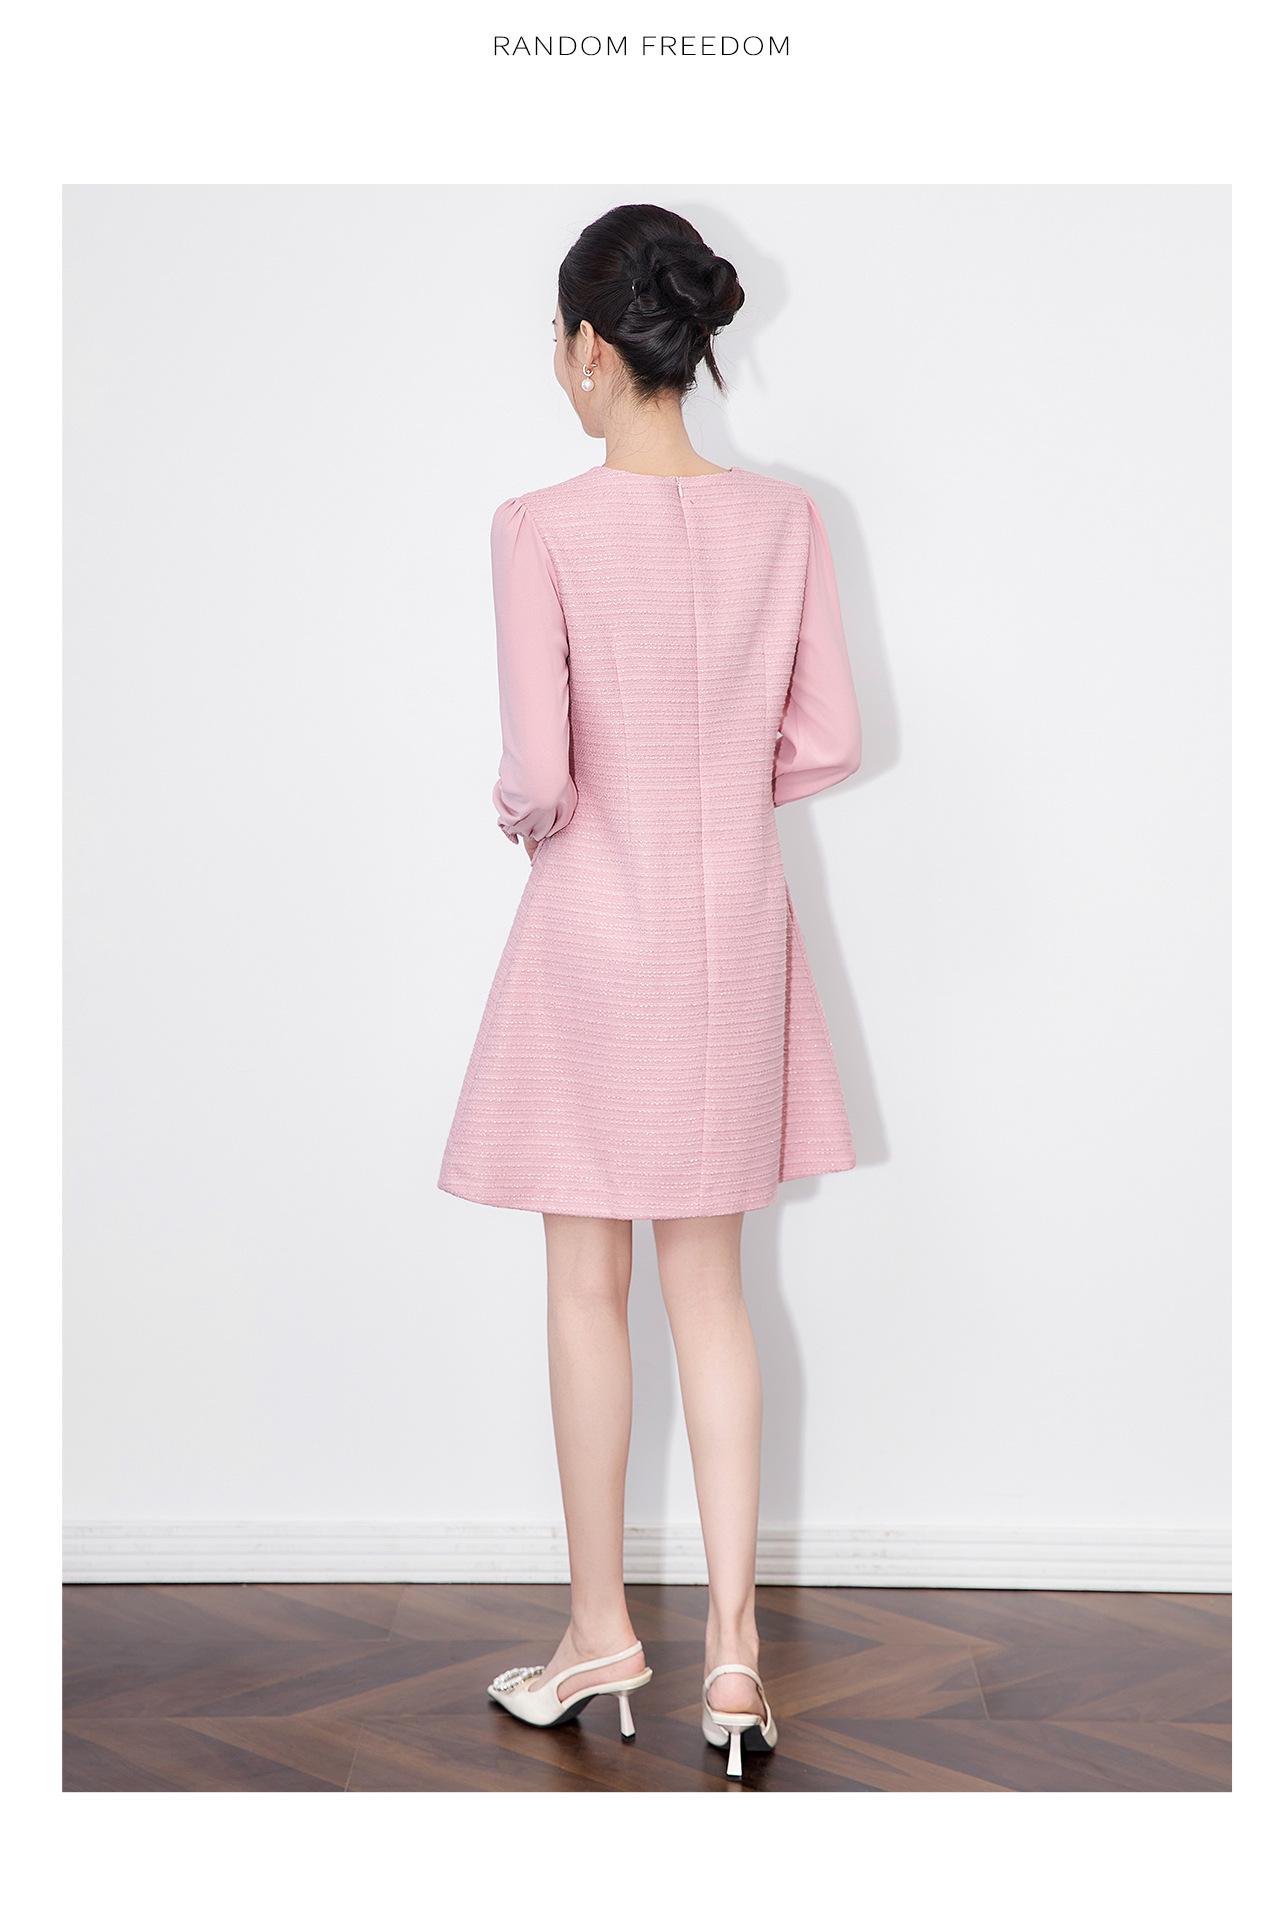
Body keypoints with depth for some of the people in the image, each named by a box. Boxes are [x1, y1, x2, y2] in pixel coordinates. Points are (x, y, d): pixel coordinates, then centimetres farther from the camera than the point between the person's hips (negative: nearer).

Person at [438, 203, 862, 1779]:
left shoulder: (542, 529, -14)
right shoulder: (785, 520, -2)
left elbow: (539, 774, -18)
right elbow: (828, 744, 1)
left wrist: (524, 813, 4)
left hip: (595, 931, -4)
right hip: (734, 933, 4)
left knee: (589, 1290, 11)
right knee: (709, 1287, 13)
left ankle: (601, 1632, 24)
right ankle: (732, 1650, 16)